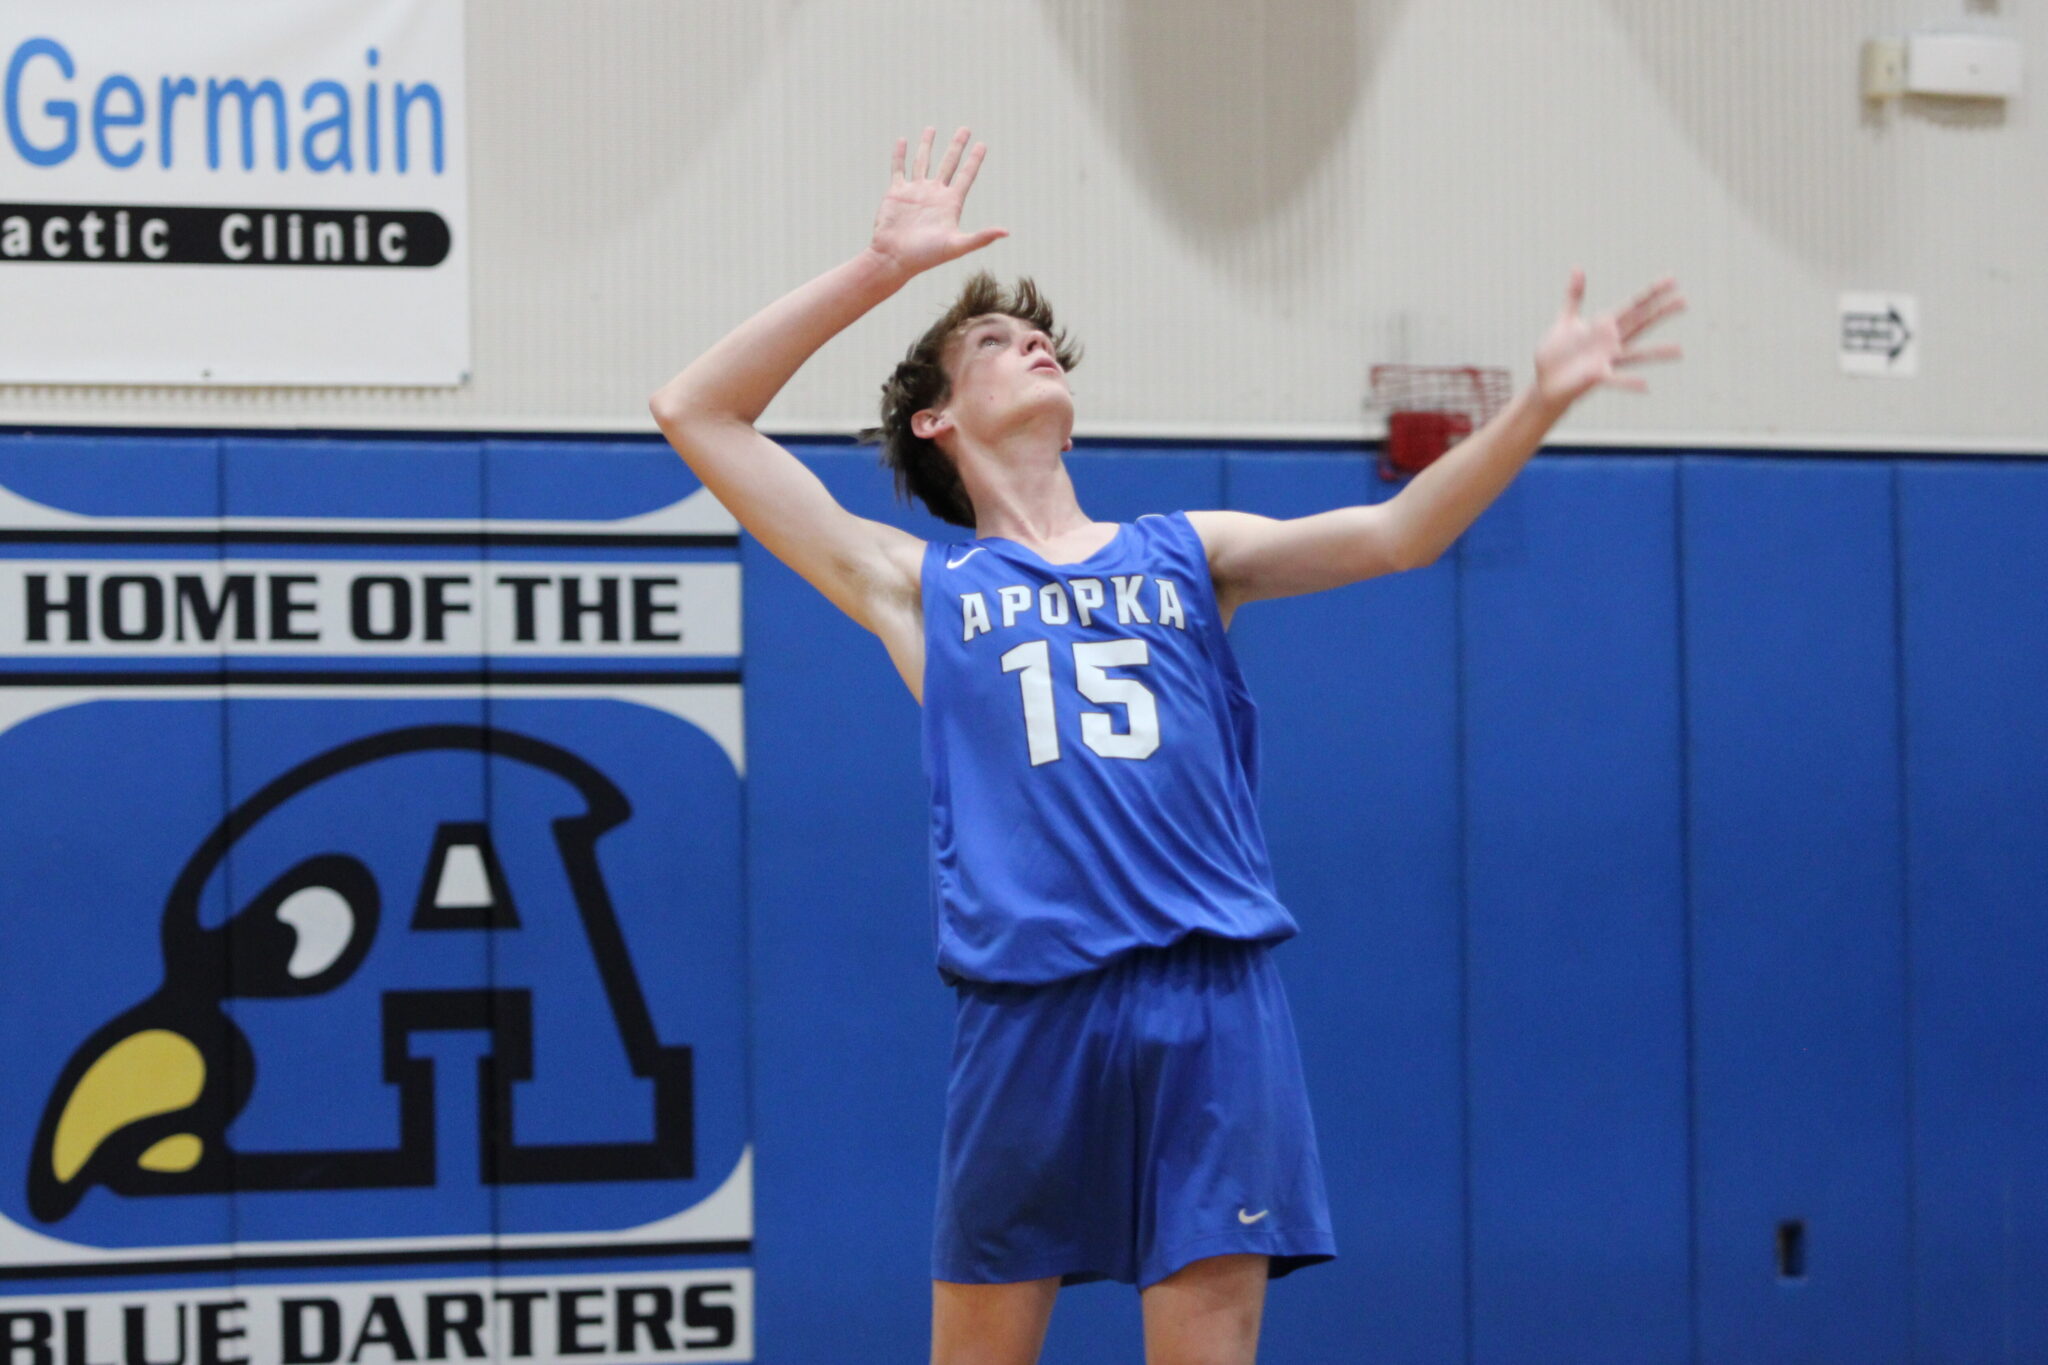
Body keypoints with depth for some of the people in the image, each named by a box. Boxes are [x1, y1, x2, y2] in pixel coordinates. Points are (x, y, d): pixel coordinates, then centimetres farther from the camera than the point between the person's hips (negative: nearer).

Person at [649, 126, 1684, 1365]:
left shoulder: (1185, 555, 21)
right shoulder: (918, 586, 15)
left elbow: (1393, 535, 8)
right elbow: (698, 413, 13)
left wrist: (1541, 403, -7)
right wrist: (885, 267, 12)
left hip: (1214, 996, 1)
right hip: (1029, 1006, -1)